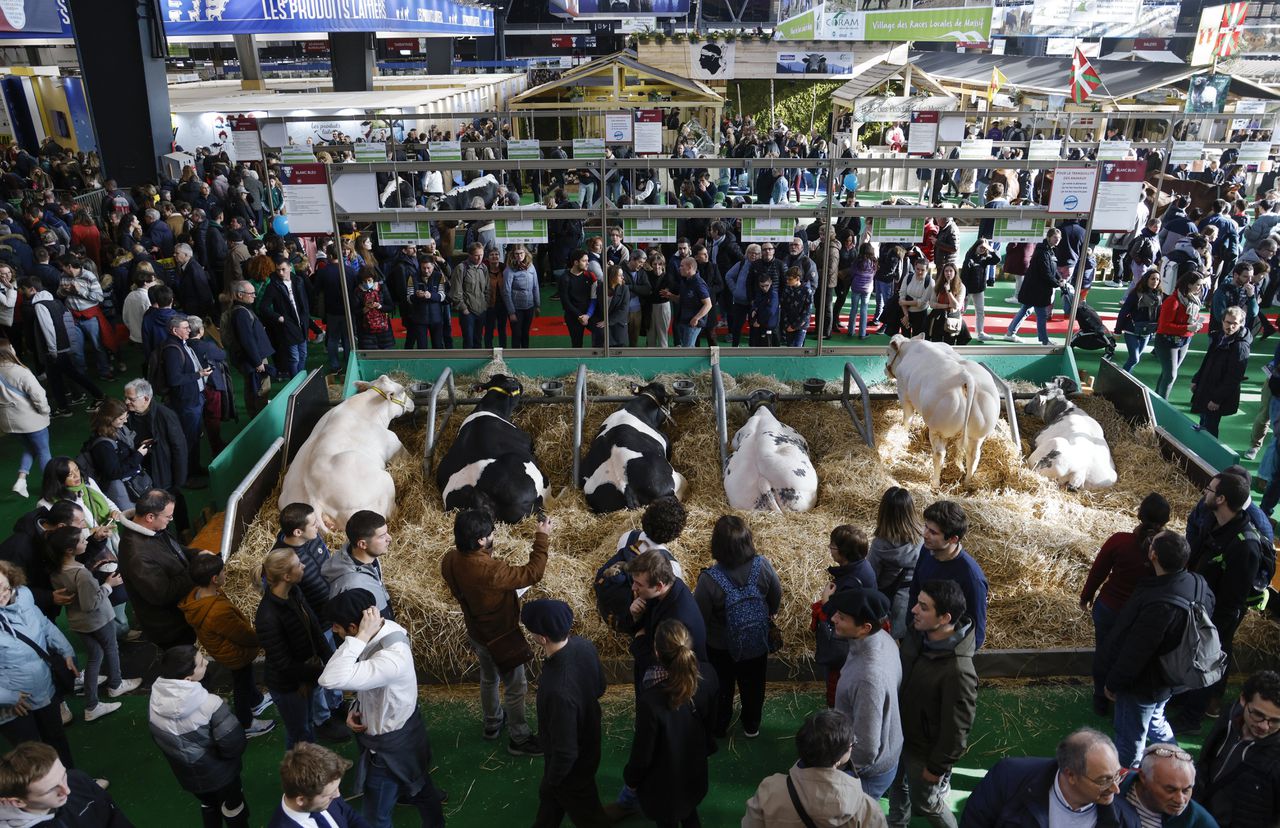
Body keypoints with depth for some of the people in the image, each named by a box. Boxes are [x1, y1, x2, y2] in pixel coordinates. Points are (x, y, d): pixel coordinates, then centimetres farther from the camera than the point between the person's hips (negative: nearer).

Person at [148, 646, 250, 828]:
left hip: (186, 774, 5)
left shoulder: (155, 701, -19)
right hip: (219, 774, -4)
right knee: (233, 806, 24)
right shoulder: (209, 705, -38)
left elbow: (160, 739, -1)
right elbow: (234, 746, -29)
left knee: (208, 805, 31)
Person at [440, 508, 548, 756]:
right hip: (501, 637, -8)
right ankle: (519, 739, 31)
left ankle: (492, 722, 51)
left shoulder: (450, 560, -15)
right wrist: (543, 537, -25)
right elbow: (531, 574, -30)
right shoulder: (489, 570, -40)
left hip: (477, 632, 8)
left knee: (489, 678, 30)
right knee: (516, 688, 14)